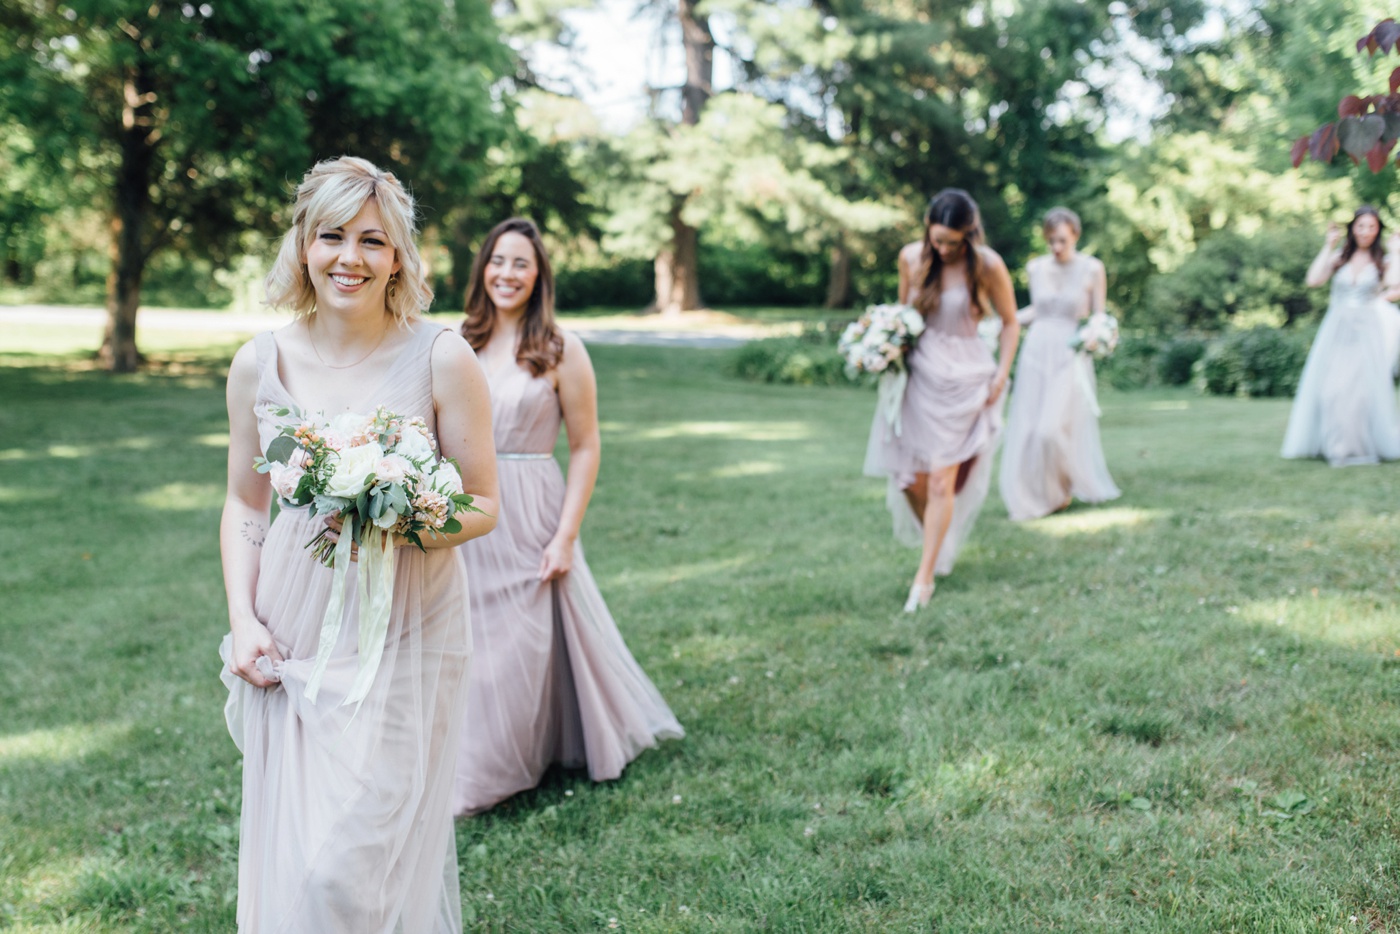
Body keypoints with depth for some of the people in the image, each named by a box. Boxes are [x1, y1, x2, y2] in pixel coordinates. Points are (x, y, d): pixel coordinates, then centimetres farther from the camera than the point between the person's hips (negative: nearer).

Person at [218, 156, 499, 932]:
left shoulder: (441, 359, -8)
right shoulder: (260, 363, 2)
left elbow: (483, 505, -3)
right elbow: (244, 505, 11)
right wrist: (243, 621, -1)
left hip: (405, 638, -3)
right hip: (290, 639, 3)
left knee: (354, 864, -4)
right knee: (285, 856, 12)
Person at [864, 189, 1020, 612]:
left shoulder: (987, 265, -10)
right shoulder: (910, 257, -1)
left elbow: (1009, 323, 1)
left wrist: (1002, 375, -5)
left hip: (963, 379, -3)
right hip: (918, 372, 3)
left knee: (941, 480, -6)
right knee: (911, 478, 4)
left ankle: (924, 578, 2)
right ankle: (937, 543, 33)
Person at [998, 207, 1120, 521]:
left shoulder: (1091, 269, -4)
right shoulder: (1035, 268, 6)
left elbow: (1099, 316, 1)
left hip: (1070, 356, -4)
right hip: (1036, 351, 4)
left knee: (1053, 428, -14)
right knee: (1026, 429, 1)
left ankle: (1063, 488, 13)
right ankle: (1036, 496, 16)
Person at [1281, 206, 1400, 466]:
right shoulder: (1339, 257, 10)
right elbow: (1313, 280, -6)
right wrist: (1329, 245, 0)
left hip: (1366, 332, -1)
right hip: (1335, 330, 1)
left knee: (1362, 390, -9)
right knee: (1329, 388, -6)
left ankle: (1363, 447, 2)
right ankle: (1337, 447, 2)